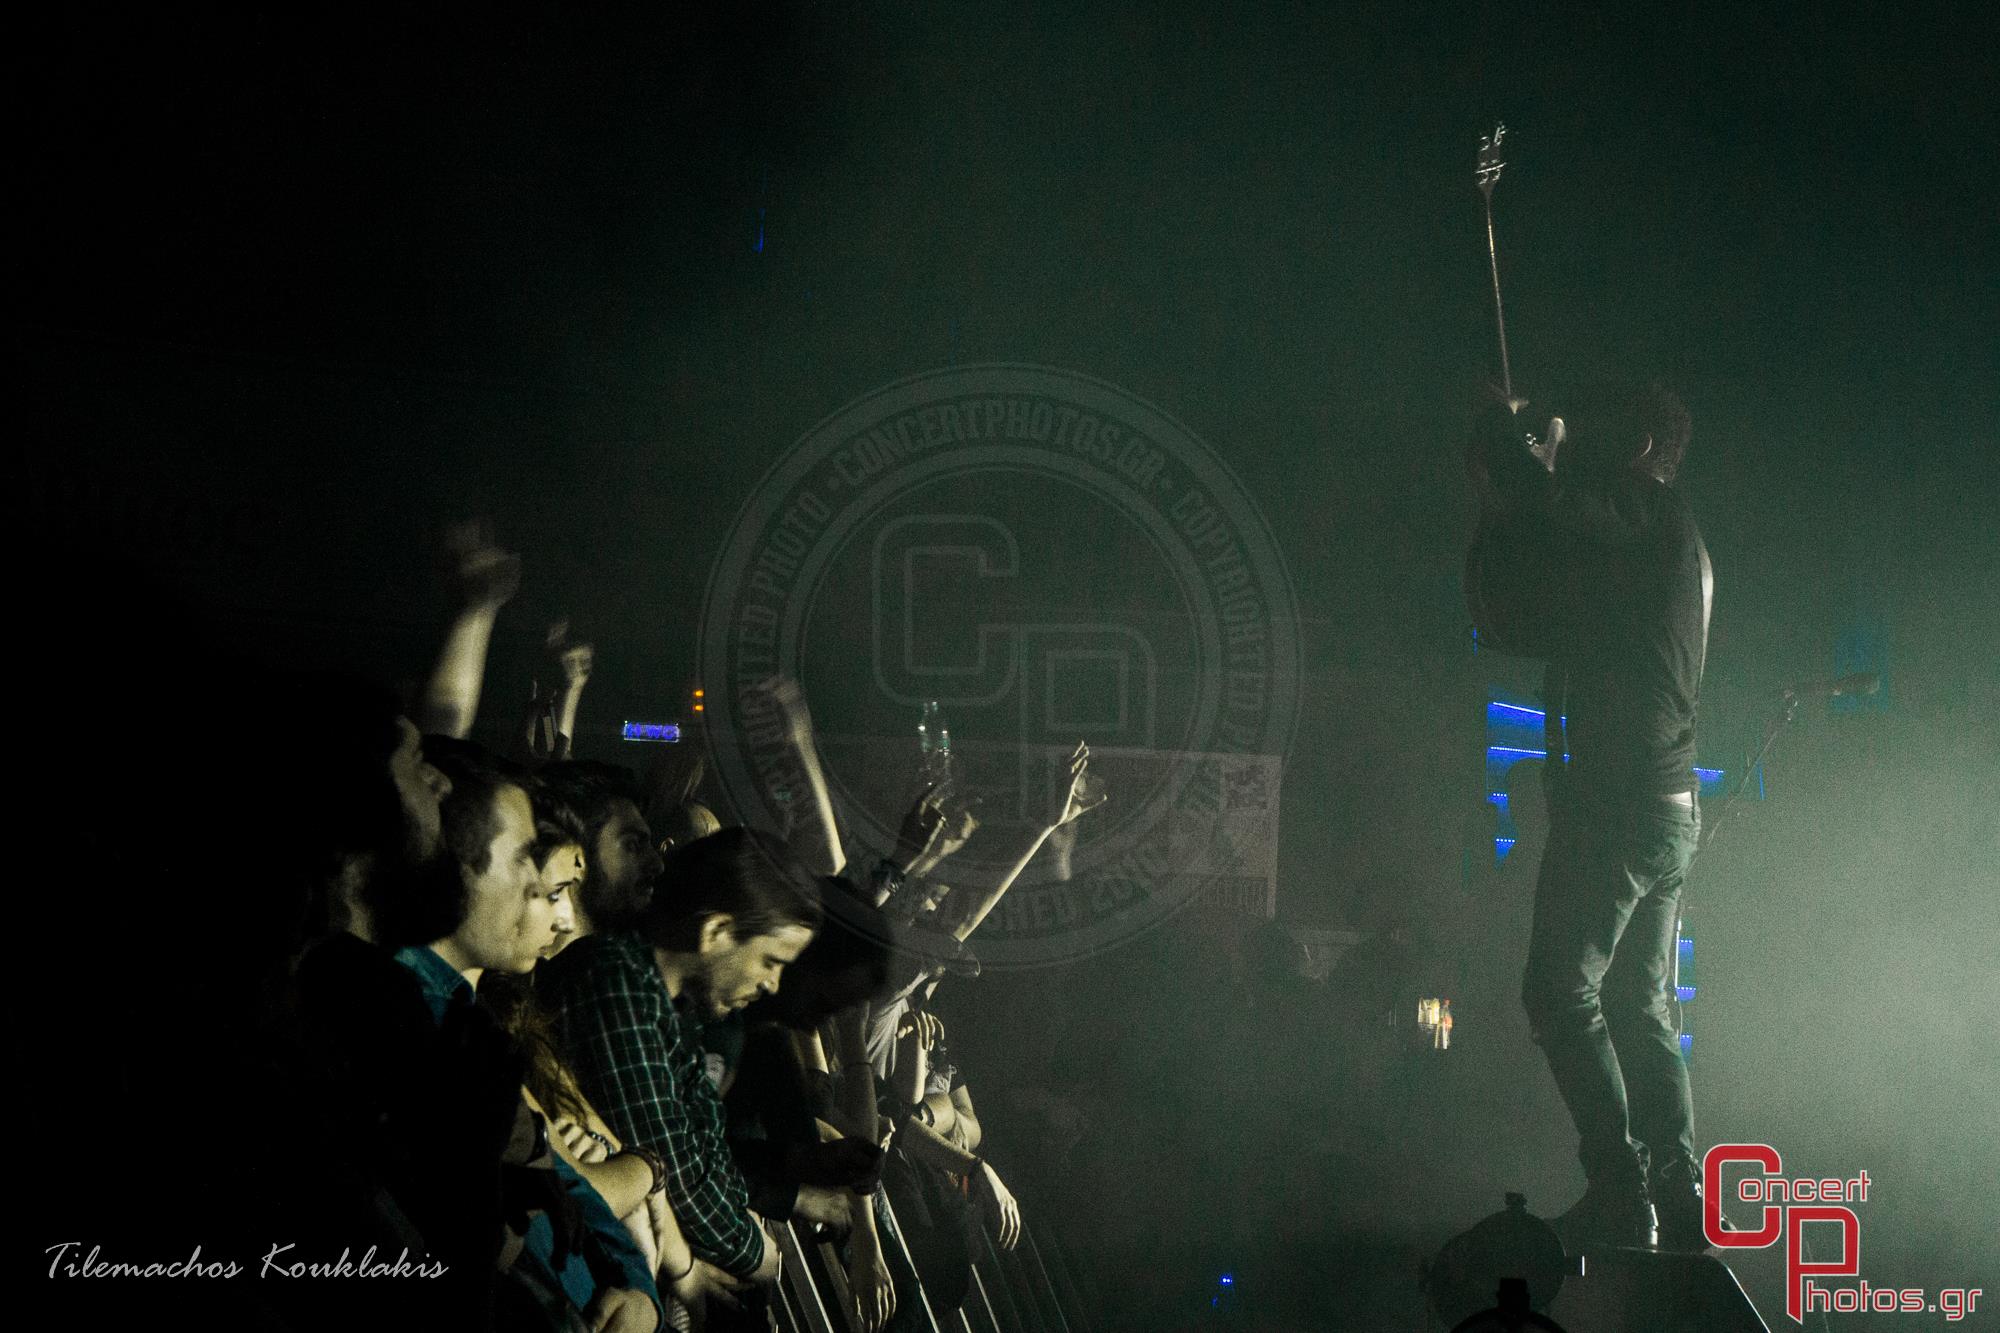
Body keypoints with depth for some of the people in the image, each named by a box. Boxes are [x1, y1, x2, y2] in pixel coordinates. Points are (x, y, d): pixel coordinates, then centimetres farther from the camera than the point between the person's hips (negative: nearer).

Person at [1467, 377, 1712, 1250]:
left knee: (1561, 990, -8)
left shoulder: (1649, 510, -6)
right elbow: (1538, 627, 23)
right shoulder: (1669, 541, 22)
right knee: (1638, 1009, 12)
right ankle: (1679, 1199, 12)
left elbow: (1539, 496, -22)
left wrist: (1498, 428, -1)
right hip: (1671, 809, 10)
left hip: (1619, 801, -10)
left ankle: (1620, 1193, -10)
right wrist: (1500, 524, 15)